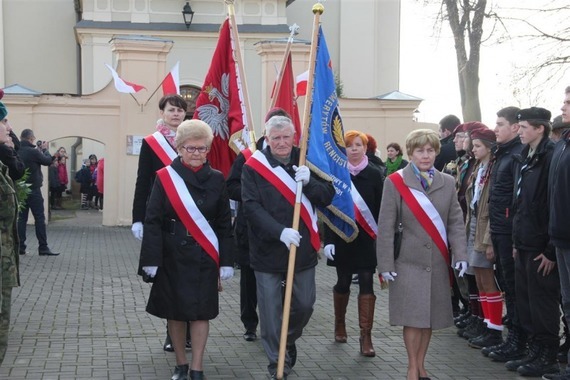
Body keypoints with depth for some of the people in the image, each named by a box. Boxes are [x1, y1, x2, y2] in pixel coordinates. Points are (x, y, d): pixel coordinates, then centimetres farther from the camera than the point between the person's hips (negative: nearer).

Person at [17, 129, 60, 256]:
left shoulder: (17, 151, 1)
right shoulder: (33, 151, -19)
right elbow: (48, 161, -8)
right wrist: (44, 149, 6)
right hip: (33, 190, -6)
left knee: (22, 218, 9)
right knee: (40, 218, 0)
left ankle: (20, 247, 8)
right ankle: (43, 248, 1)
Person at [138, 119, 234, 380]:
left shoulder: (216, 179, 1)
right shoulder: (165, 178, -5)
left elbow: (225, 224, 3)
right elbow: (152, 221, -6)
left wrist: (226, 260, -1)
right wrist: (151, 259, -11)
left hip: (204, 257, 1)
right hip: (172, 256, -1)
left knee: (200, 311, 2)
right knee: (174, 311, 7)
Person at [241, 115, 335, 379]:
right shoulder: (253, 167, -5)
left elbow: (328, 197, 1)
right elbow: (252, 207, -14)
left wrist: (308, 182, -19)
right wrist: (280, 231, -26)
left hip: (303, 247, 3)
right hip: (267, 249, -3)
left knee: (304, 304, 11)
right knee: (270, 310, 2)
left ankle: (289, 341, 40)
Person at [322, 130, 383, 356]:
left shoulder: (374, 174, 0)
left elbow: (380, 208, 0)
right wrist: (328, 240, -8)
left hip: (367, 238, 0)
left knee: (366, 284, -3)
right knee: (343, 282, 11)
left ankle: (366, 335, 0)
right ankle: (339, 323, 34)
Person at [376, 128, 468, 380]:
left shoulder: (447, 182, 8)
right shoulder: (395, 182, -3)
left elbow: (456, 222, 7)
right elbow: (385, 227, -4)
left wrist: (460, 254, -6)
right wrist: (385, 264, -7)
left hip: (438, 262, 4)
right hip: (410, 262, -3)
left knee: (430, 315, 9)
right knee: (413, 317, -3)